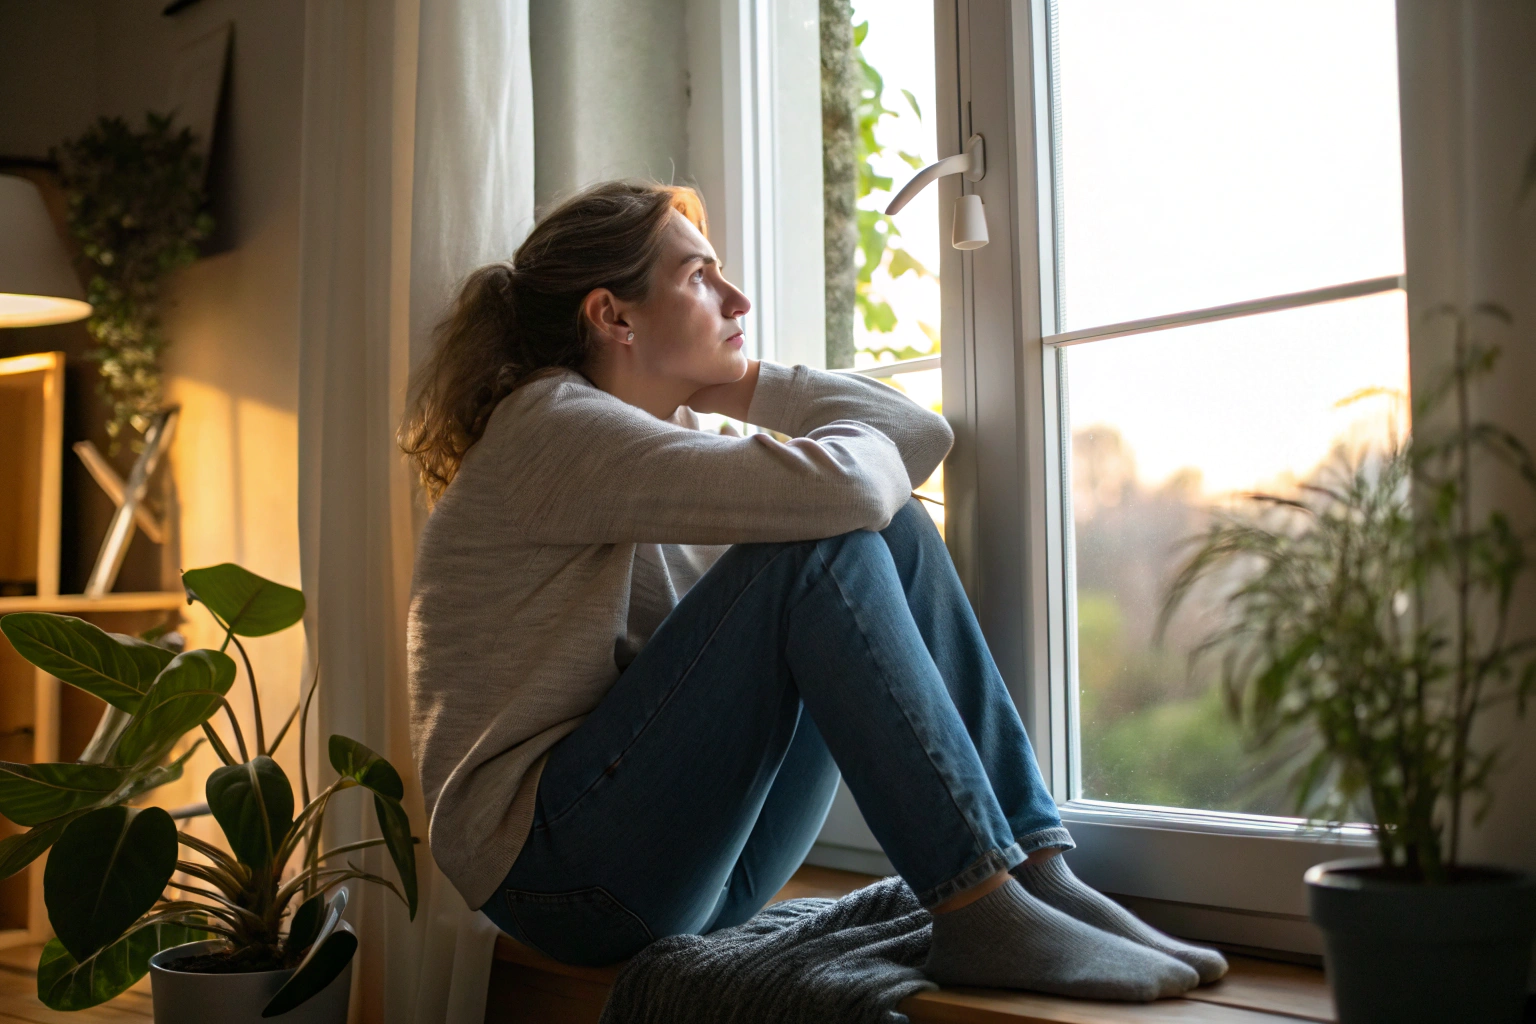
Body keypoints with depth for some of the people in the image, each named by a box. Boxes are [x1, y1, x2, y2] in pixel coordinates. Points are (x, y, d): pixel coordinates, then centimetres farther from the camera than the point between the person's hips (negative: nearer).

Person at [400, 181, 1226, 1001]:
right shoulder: (549, 426, -13)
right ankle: (979, 916, -25)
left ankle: (1038, 871, -9)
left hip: (693, 858, 9)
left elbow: (920, 434, 11)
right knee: (824, 545, -23)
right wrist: (871, 455, -4)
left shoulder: (681, 432, 16)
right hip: (554, 868, -9)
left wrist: (740, 385, 8)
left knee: (897, 535, -1)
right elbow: (834, 488, -27)